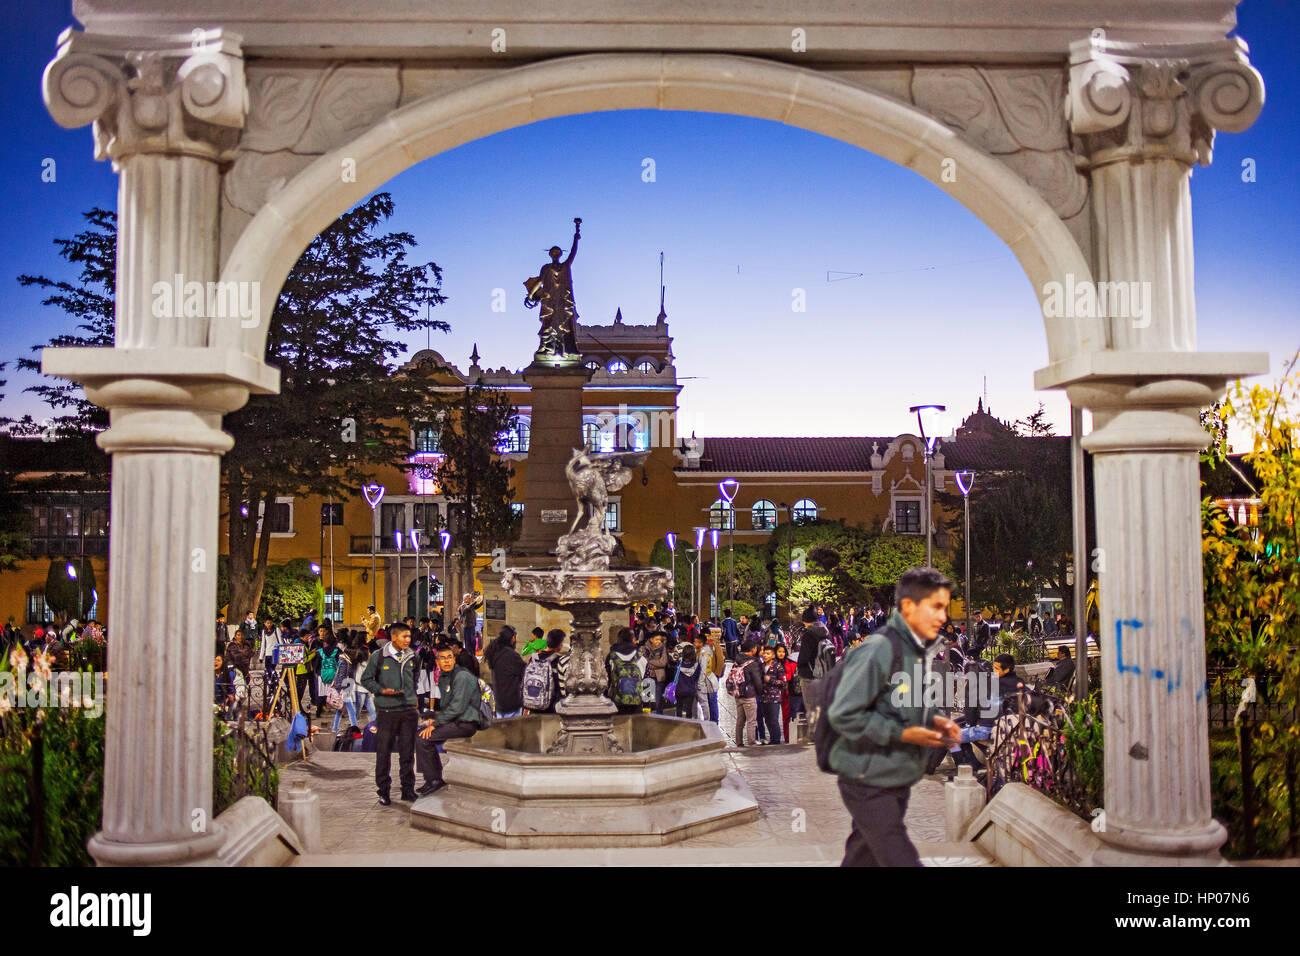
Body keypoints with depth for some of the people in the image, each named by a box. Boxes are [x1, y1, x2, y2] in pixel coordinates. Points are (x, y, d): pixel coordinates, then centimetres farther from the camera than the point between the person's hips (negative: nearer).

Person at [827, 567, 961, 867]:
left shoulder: (920, 652, 9)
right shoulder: (878, 651, -20)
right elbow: (842, 715, -23)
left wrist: (934, 722, 2)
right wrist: (902, 733, -21)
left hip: (898, 780, 9)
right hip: (868, 781, -9)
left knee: (864, 857, 18)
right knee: (901, 860, -8)